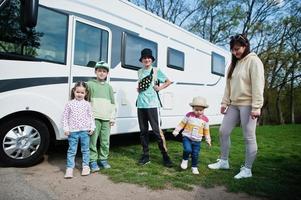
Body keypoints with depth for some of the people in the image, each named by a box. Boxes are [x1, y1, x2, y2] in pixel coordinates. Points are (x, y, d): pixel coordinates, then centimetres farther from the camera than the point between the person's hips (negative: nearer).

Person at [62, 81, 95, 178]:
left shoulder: (87, 104, 3)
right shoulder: (70, 104, 0)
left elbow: (91, 116, 6)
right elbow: (65, 116, 1)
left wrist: (92, 127, 0)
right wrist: (66, 128, -5)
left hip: (85, 130, 1)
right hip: (73, 131, -1)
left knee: (85, 150, 12)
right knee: (72, 150, 6)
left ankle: (86, 166, 25)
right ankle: (69, 168, 14)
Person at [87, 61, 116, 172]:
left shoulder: (109, 87, 16)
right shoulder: (90, 84, 5)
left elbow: (112, 103, 15)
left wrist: (112, 118, 8)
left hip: (106, 118, 3)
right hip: (94, 117, -3)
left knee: (105, 141, 7)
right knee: (93, 140, -4)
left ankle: (103, 159, 20)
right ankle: (93, 161, 6)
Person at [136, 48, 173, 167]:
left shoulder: (156, 71, 3)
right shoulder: (139, 72, 15)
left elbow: (169, 82, 8)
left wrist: (159, 88, -5)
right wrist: (138, 89, 8)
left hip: (152, 104, -5)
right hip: (141, 105, 5)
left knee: (157, 130, -7)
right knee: (143, 131, 8)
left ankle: (165, 155, 3)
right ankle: (145, 155, 19)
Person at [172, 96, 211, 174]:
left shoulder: (205, 119, 1)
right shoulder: (189, 115, -4)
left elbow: (206, 130, 11)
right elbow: (182, 123, 2)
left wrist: (208, 140, 14)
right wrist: (176, 131, -1)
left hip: (197, 140, 2)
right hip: (187, 137, -2)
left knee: (195, 155, 5)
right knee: (188, 150, -22)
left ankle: (194, 167, 27)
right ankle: (185, 160, 8)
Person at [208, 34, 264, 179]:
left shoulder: (253, 61, -7)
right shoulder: (234, 63, 16)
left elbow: (258, 85, -14)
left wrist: (256, 107, -20)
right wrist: (225, 102, 9)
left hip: (247, 105, -8)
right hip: (234, 104, 8)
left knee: (249, 137, 0)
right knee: (223, 132, 9)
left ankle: (247, 169, 12)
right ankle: (224, 161, 25)